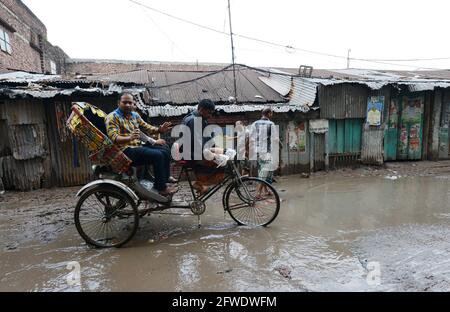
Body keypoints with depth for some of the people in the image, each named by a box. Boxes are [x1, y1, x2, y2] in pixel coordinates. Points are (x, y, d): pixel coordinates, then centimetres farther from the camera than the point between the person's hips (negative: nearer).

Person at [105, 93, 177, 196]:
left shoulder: (135, 115, 19)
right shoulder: (112, 117, -4)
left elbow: (147, 128, 14)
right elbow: (114, 138, -17)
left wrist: (159, 130, -7)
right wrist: (129, 138, -37)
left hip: (138, 147, 8)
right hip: (125, 150, -8)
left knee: (165, 153, -4)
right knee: (157, 155, -24)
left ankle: (165, 180, 9)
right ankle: (161, 188, -16)